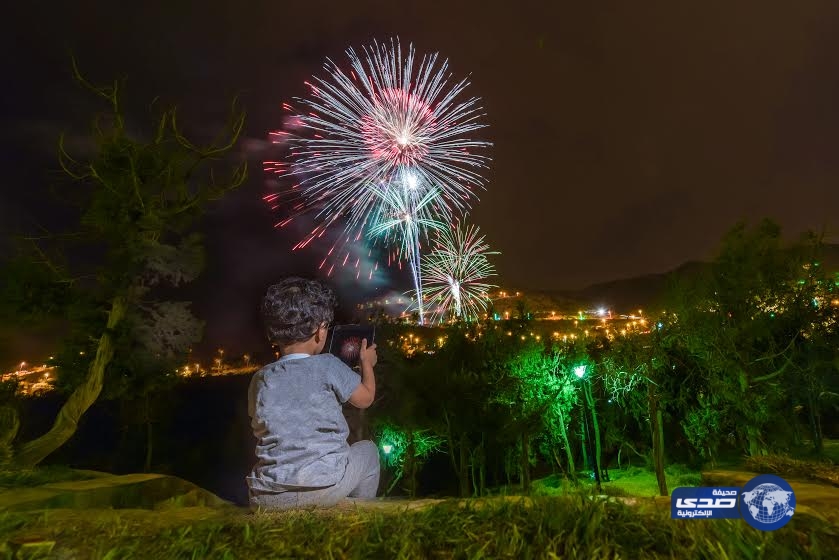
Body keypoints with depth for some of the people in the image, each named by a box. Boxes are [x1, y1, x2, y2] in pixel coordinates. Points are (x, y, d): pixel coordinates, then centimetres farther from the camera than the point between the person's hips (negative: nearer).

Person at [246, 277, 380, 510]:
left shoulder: (260, 378, 4)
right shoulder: (327, 366, -8)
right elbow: (366, 398, 6)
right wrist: (367, 362, 24)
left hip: (266, 498, 4)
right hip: (324, 487, -4)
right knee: (368, 449, 24)